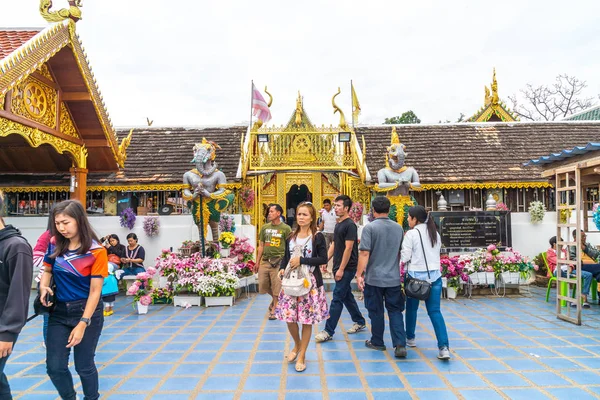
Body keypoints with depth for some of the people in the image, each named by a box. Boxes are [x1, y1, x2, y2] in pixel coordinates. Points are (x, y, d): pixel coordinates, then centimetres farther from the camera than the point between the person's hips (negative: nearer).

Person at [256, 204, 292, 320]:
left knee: (276, 289, 1)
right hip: (265, 261, 5)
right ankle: (275, 299, 37)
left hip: (278, 262, -5)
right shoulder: (265, 227, 10)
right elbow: (261, 246, 14)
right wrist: (257, 262, 12)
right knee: (263, 286, 10)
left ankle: (273, 311, 17)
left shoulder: (286, 228, -3)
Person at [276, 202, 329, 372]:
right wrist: (282, 268, -5)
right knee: (289, 317, 3)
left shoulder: (317, 236, -4)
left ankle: (302, 355, 19)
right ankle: (297, 345, 32)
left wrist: (302, 260, -16)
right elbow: (286, 257, 15)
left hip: (310, 282, -4)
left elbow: (323, 258, -10)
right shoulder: (291, 236, 9)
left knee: (307, 319, 1)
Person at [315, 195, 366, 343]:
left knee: (337, 298, -6)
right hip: (339, 267, 9)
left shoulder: (350, 225, -14)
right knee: (347, 295, 17)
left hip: (347, 268, -9)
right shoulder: (339, 225, 13)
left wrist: (341, 269, -19)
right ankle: (360, 322, 32)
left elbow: (348, 248, -18)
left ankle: (328, 332, -1)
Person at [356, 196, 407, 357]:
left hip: (374, 277, -4)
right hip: (394, 277, 4)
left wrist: (359, 274, -13)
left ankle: (377, 342, 23)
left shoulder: (370, 227, -12)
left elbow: (364, 253, -17)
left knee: (376, 311, 9)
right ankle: (400, 344, -1)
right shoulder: (398, 228, 5)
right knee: (395, 310, 9)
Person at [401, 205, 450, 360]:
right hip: (434, 275, 5)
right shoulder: (435, 233, 10)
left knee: (411, 308, 15)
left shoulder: (411, 234, -10)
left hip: (416, 276, -4)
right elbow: (436, 253, 17)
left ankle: (410, 338, 32)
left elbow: (405, 257, -10)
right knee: (435, 311, 3)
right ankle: (444, 347, -8)